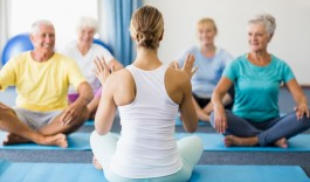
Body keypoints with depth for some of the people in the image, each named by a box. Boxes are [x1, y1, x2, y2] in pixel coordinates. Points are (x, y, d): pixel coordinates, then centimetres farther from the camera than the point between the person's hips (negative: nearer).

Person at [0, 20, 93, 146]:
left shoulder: (66, 63, -2)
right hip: (24, 117, 1)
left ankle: (24, 137, -25)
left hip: (55, 118, 0)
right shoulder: (18, 62, 3)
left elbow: (87, 91, -15)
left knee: (81, 111, -31)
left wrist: (78, 104, -40)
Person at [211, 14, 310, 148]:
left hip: (270, 123, 1)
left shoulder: (280, 66, 4)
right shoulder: (237, 65, 0)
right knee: (216, 117, -32)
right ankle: (274, 139, -25)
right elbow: (218, 92, -11)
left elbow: (299, 95, -3)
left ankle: (248, 141, -29)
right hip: (242, 123, -1)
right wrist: (218, 107, -35)